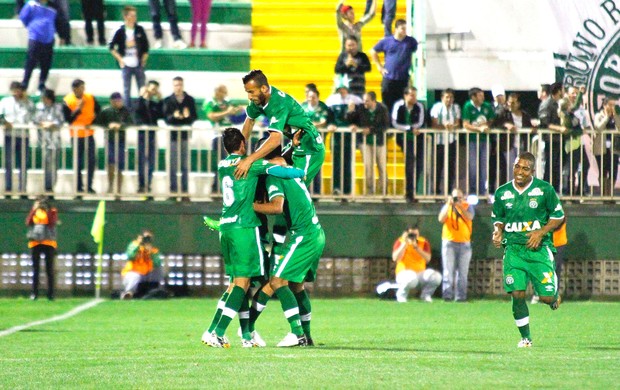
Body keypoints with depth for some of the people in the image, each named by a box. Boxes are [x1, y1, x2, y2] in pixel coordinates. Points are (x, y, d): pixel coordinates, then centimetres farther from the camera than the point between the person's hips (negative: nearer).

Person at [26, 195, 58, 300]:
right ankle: (34, 292, 2)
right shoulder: (34, 211, 11)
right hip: (35, 243, 2)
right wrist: (34, 209, -8)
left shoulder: (52, 211, 3)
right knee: (35, 269, 1)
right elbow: (28, 222, -4)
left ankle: (50, 293, 0)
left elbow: (52, 223, -13)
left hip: (49, 242, -2)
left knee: (49, 269, -2)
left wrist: (47, 211, -14)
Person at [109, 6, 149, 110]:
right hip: (126, 65, -1)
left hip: (139, 65, 1)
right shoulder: (121, 31, -3)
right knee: (126, 90, 4)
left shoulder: (140, 30, 3)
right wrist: (120, 59, -3)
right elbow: (111, 47, 2)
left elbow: (146, 47, 9)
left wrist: (143, 60, 3)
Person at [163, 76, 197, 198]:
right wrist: (173, 116, -24)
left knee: (185, 165, 6)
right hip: (173, 135, -1)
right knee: (173, 165, 1)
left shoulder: (190, 100, 5)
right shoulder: (168, 101, 2)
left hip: (185, 134, 1)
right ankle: (173, 189, 6)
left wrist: (188, 116, -20)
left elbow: (194, 117, 2)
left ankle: (185, 190, 10)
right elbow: (166, 117, -4)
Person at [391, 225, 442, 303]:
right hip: (404, 272, -3)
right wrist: (404, 244, -20)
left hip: (420, 273, 3)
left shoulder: (424, 243, 4)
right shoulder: (400, 242, -2)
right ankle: (401, 294, -7)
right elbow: (395, 258, -17)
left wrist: (416, 247, -20)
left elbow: (427, 259, -11)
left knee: (437, 276, -24)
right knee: (412, 278, -40)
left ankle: (425, 295, 4)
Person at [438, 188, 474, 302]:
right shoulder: (447, 207, 7)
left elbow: (469, 217, -14)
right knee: (448, 271, -8)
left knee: (462, 272, 2)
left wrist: (460, 206, -23)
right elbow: (441, 219, -10)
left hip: (464, 244, 1)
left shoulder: (468, 207, 6)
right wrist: (449, 205, -15)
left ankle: (460, 296, 4)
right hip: (449, 243, -1)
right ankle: (447, 294, -12)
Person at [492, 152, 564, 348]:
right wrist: (498, 232, -3)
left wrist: (541, 232, -10)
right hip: (513, 248, 2)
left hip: (538, 248, -2)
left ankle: (555, 296, 33)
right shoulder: (502, 193, 6)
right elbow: (498, 219, 19)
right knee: (517, 294, -10)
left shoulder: (544, 189, -2)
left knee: (546, 296, -7)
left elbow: (558, 216, 4)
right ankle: (525, 337, 7)